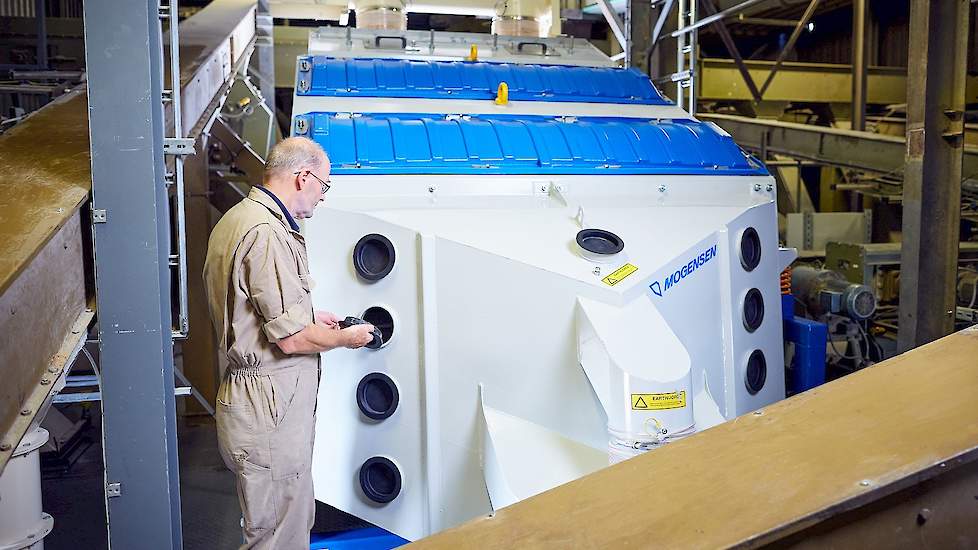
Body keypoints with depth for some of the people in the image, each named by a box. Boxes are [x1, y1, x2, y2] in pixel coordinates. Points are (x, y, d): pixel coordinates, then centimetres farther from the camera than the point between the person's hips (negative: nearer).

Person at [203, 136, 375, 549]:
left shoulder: (236, 219, 13)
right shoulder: (268, 234, -22)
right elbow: (292, 339, -22)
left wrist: (308, 317, 19)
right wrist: (347, 337, -5)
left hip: (261, 402, 11)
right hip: (268, 410, -11)